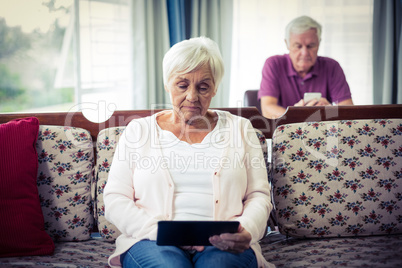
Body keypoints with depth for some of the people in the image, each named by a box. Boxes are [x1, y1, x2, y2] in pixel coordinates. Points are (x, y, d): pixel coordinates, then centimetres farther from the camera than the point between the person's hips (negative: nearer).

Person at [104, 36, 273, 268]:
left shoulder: (239, 128, 15)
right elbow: (115, 199, 6)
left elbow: (259, 196, 12)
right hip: (154, 242, 0)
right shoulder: (139, 131, 13)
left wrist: (246, 230, -12)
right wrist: (161, 231, -11)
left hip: (224, 246, 1)